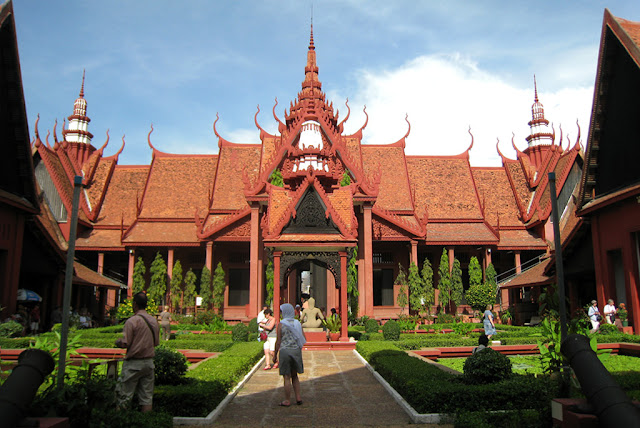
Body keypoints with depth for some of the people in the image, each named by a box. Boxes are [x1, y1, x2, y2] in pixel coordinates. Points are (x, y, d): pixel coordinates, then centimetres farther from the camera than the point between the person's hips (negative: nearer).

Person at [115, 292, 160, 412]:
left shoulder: (132, 321, -13)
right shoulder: (154, 321, 7)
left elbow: (125, 343, -15)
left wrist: (117, 342, 5)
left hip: (133, 363, -6)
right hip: (149, 362, 6)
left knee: (124, 396, 3)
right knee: (147, 397, 9)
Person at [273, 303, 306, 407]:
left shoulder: (281, 324, -7)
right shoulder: (297, 323, 4)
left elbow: (278, 341, -6)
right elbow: (304, 339, 4)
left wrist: (275, 355, 2)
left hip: (285, 351, -4)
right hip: (296, 351, 4)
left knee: (287, 377, 3)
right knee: (294, 375, 17)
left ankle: (287, 400, 9)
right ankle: (298, 398, 14)